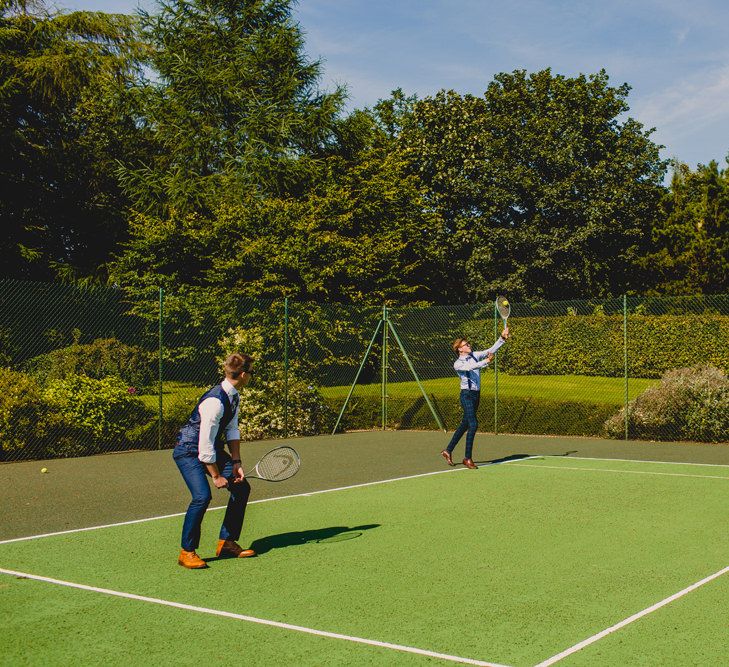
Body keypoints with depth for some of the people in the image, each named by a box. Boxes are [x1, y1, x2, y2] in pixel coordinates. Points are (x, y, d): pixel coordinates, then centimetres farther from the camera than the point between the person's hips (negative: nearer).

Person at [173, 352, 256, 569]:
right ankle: (187, 552, -9)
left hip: (212, 449, 10)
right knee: (202, 496, -25)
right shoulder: (215, 401, -30)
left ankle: (227, 542, 15)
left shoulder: (234, 396, -1)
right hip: (189, 451, -10)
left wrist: (236, 463, -1)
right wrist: (216, 476, -20)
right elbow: (205, 445, -27)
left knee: (241, 487, 4)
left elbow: (232, 431, 7)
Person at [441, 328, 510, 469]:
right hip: (467, 395, -7)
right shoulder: (458, 364, -10)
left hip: (476, 394, 7)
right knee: (473, 425, -15)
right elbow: (471, 367, -29)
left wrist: (502, 338, -8)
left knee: (464, 425, 12)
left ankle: (448, 451, 23)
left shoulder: (475, 356, 8)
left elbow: (491, 350, 3)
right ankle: (468, 458, -8)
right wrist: (486, 361, -39)